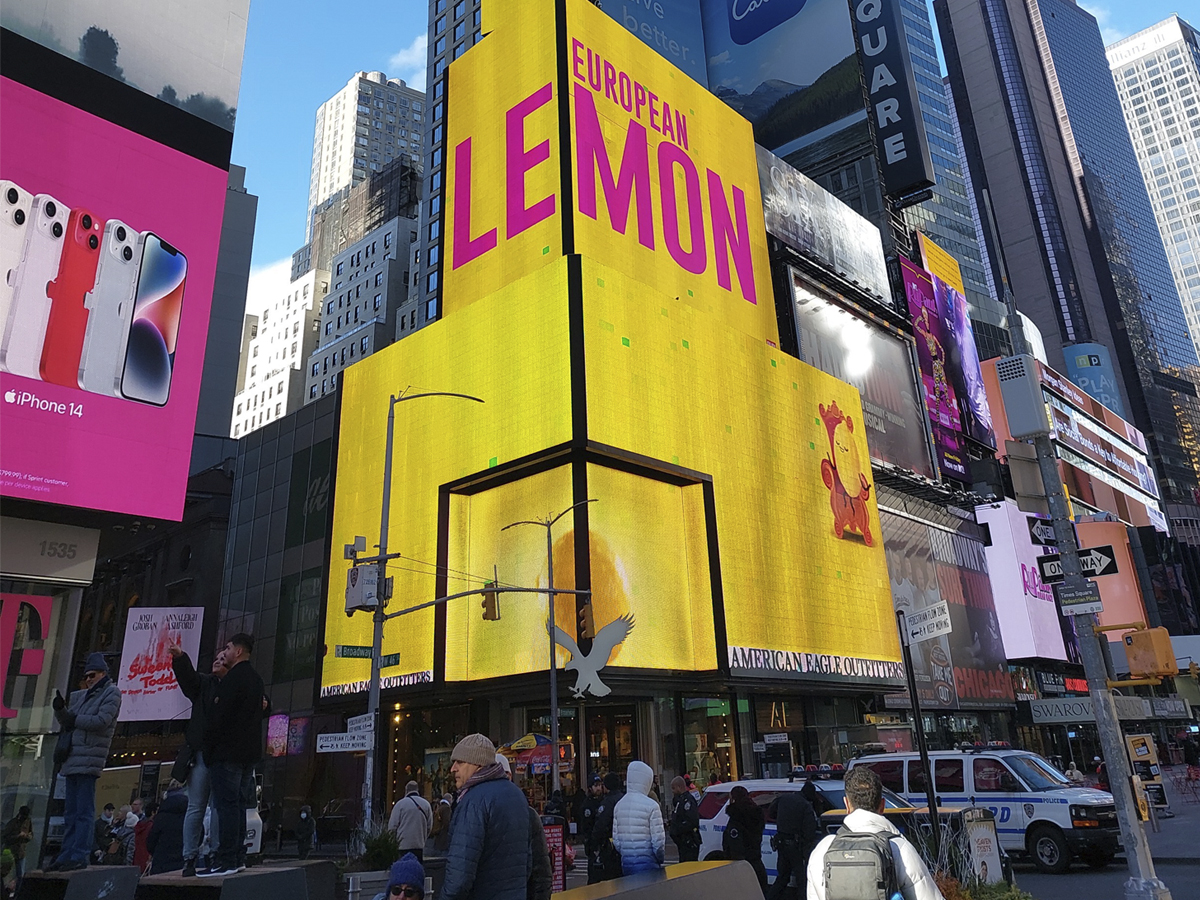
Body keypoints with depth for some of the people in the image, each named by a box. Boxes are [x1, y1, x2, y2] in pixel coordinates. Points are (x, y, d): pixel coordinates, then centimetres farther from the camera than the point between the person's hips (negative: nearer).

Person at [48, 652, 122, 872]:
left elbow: (102, 720, -13)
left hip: (89, 759, -8)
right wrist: (60, 709, 1)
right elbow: (67, 721, 19)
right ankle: (67, 854, 16)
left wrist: (75, 720, -4)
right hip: (73, 759, 8)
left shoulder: (111, 693, -1)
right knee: (70, 811, 11)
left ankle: (79, 856, -8)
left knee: (84, 811, -8)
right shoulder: (82, 696, 21)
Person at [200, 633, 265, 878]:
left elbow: (218, 716, -16)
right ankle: (237, 857, 15)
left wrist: (208, 745, -6)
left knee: (227, 804, -7)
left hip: (227, 752, -9)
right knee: (238, 804, 12)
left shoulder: (232, 678, -13)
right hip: (249, 752, 9)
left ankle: (226, 860, -7)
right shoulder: (256, 679, 17)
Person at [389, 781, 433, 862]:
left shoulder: (401, 803, -5)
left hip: (403, 846, -3)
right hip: (419, 845, 4)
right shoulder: (426, 804, 6)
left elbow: (392, 826, -5)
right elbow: (429, 826, 8)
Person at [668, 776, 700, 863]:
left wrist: (676, 830, -21)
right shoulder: (680, 799, 16)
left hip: (689, 842, -11)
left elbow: (692, 822, -26)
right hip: (683, 842, 11)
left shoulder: (687, 800, -17)